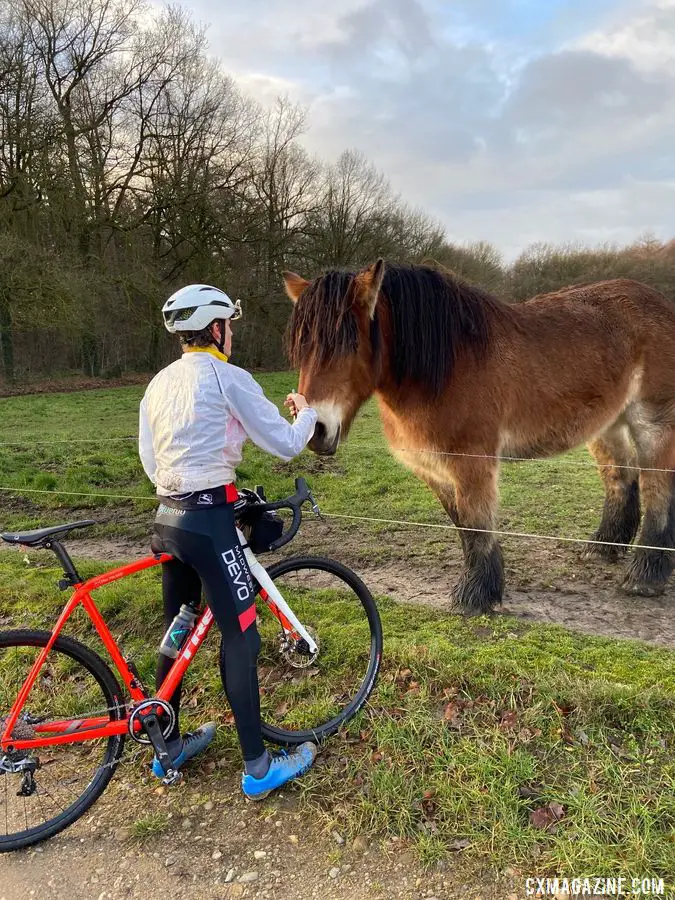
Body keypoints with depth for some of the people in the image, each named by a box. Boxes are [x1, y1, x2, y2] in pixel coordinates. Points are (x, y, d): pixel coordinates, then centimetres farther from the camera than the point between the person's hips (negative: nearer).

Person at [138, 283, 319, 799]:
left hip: (168, 518, 8)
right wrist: (306, 412, 11)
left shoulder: (159, 383, 13)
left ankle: (168, 748, 32)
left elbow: (150, 459, 16)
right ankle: (258, 768, 9)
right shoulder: (228, 378, -9)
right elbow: (286, 445, -8)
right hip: (208, 521, -8)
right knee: (241, 637, 0)